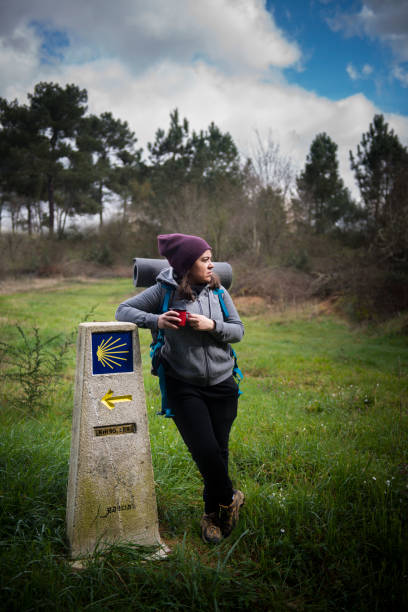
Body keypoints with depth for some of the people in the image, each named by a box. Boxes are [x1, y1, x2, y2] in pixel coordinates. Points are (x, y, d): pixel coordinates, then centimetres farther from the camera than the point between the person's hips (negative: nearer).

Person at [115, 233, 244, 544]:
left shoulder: (218, 291, 3)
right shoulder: (164, 291, -5)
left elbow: (238, 330, 6)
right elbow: (124, 310, -3)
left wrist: (212, 325, -15)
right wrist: (156, 321, -20)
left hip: (222, 384, 3)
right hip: (184, 387, -3)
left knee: (219, 450, 8)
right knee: (205, 451, -7)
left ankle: (212, 513, 32)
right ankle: (229, 498, 23)